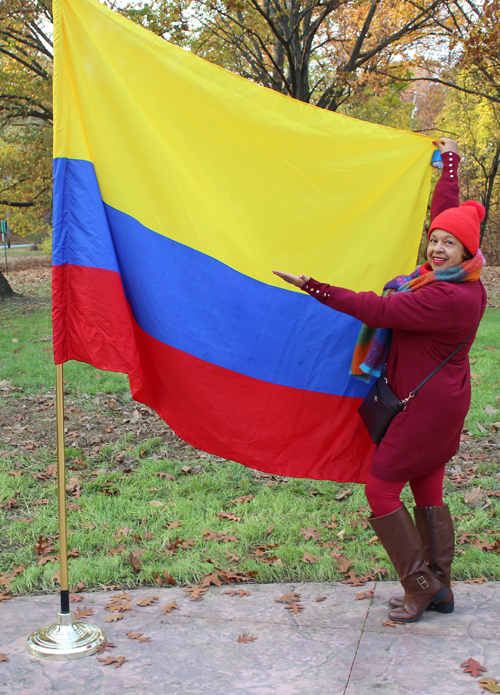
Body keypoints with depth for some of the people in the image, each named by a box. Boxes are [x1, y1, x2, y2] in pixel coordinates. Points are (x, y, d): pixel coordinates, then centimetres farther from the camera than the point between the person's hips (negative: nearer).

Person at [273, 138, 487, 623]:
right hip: (440, 401, 10)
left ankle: (419, 584, 7)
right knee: (428, 493, 15)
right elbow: (444, 212, 18)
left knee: (381, 487, -3)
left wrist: (313, 288, -25)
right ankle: (439, 588, 24)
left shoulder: (450, 298, -26)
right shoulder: (451, 276, 2)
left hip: (427, 406, -10)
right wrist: (450, 161, 29)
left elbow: (377, 310, -27)